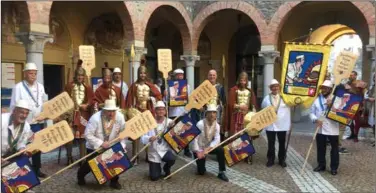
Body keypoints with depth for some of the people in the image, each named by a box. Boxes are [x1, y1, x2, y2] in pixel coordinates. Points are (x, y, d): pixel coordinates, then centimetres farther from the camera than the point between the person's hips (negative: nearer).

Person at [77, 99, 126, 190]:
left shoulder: (120, 117, -20)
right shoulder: (95, 118, -29)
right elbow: (88, 134, -29)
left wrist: (122, 145, -18)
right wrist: (101, 143, -35)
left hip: (111, 146, 3)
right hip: (94, 147, -2)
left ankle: (114, 181, 16)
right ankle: (80, 175, 44)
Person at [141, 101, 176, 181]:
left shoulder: (170, 122, -4)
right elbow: (143, 138, -10)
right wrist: (149, 138, -30)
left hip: (165, 150, 0)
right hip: (153, 153, 0)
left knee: (172, 159, -33)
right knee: (154, 177, -3)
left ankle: (166, 168, 5)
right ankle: (158, 169, 35)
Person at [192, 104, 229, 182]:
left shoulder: (217, 125, -9)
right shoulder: (200, 124, -23)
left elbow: (217, 139, -16)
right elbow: (195, 139, -22)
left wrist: (208, 148, -30)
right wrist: (198, 152, -27)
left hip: (208, 147, 4)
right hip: (199, 148, -3)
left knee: (221, 150, -28)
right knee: (201, 172, -8)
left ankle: (221, 172, -13)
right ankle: (201, 166, 30)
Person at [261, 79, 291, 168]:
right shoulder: (266, 98, 3)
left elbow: (288, 110, 0)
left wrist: (289, 123, -4)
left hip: (282, 125, 0)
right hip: (270, 125, 0)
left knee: (282, 143, 11)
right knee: (271, 144, 8)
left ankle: (282, 160, 25)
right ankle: (270, 160, 21)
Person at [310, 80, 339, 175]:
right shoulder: (317, 99, 7)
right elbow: (312, 112, 6)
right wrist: (316, 120, -12)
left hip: (332, 129, -3)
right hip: (320, 129, 4)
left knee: (334, 149, 5)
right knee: (320, 148, 12)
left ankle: (334, 167, 17)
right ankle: (321, 165, 26)